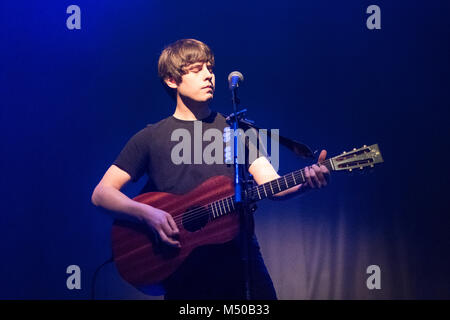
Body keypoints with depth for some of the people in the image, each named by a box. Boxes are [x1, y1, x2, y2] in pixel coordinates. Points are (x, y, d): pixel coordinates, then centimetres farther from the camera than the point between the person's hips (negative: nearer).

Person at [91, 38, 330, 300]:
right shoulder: (150, 139, 4)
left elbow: (271, 184, -2)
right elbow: (102, 193, 0)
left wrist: (306, 183, -23)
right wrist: (146, 213, -18)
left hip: (242, 258, 1)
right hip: (184, 271, -1)